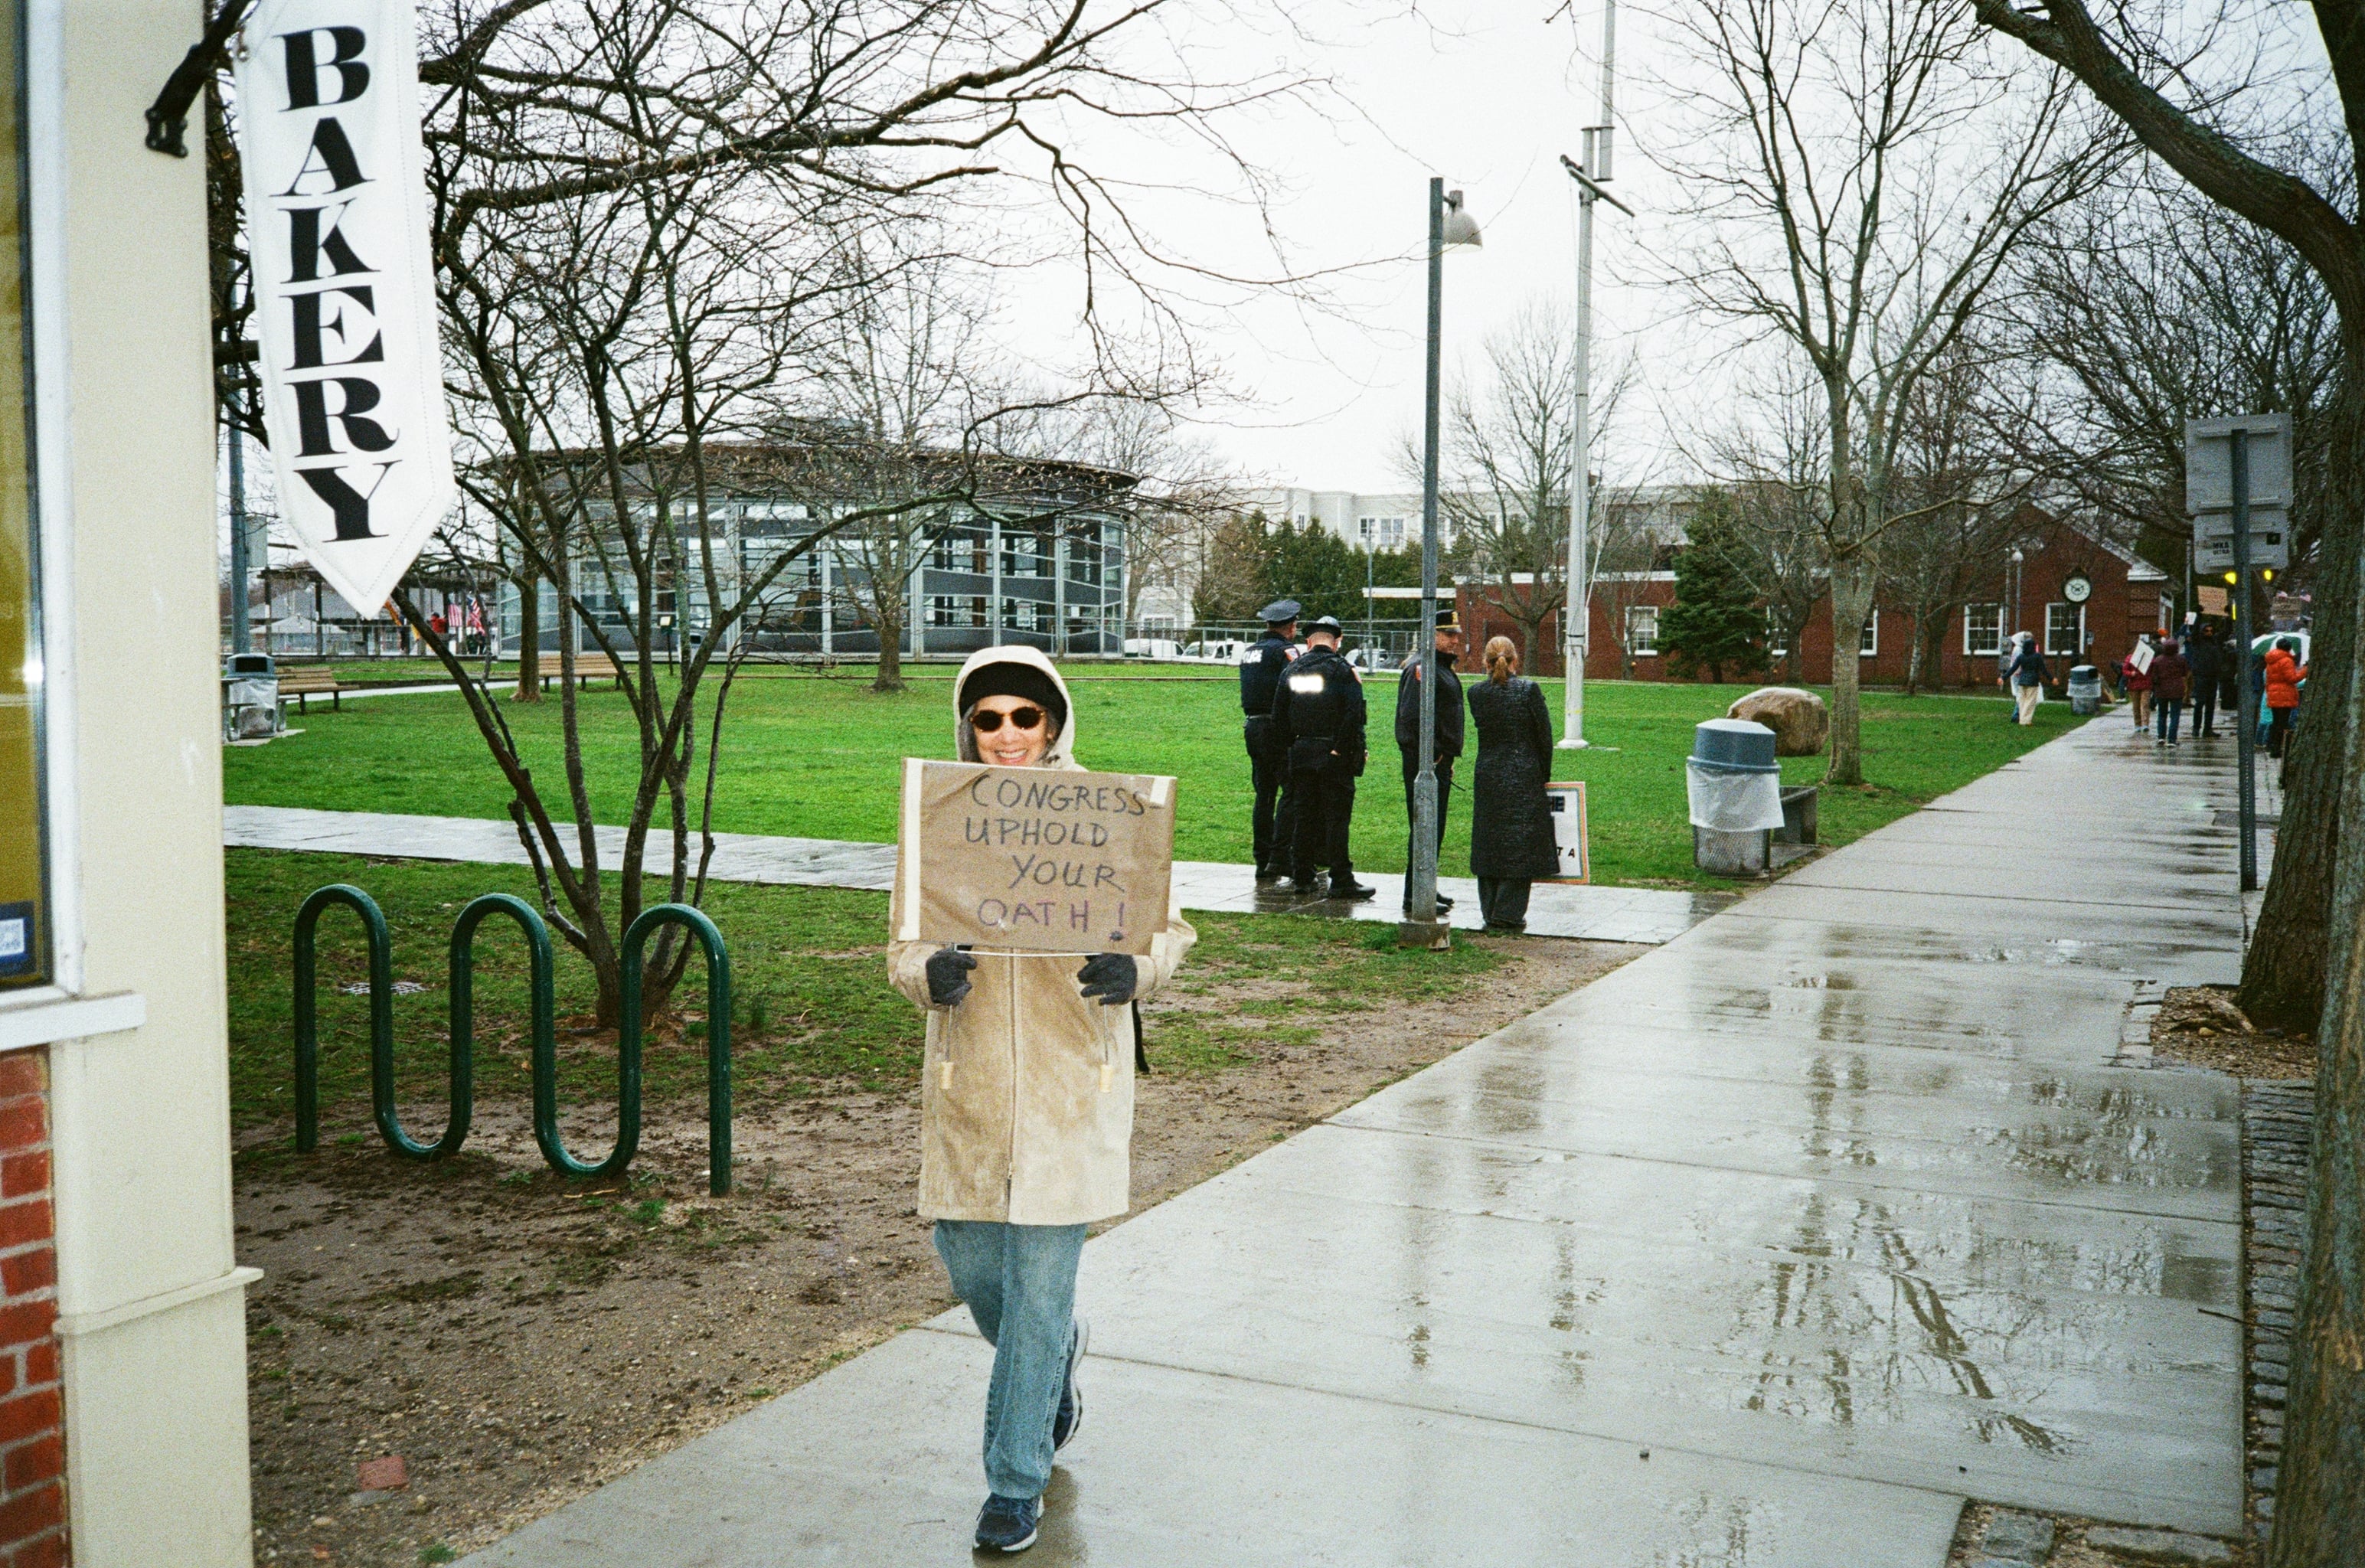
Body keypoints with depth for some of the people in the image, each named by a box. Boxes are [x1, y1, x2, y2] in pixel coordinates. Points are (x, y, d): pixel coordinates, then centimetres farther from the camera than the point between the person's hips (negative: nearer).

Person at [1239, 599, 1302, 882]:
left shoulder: (1251, 651, 17)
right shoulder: (1284, 650, -8)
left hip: (1254, 727, 8)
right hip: (1278, 729, -8)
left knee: (1264, 794, 12)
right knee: (1291, 792, -5)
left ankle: (1263, 862, 14)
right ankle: (1279, 858, -11)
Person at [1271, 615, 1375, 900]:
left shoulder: (1293, 670, 8)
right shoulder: (1342, 669, -6)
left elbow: (1279, 715, 9)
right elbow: (1354, 714, -14)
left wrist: (1293, 744, 14)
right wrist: (1349, 751, -7)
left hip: (1300, 752, 5)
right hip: (1333, 754, -4)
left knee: (1305, 816, 11)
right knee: (1337, 817, -3)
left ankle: (1301, 878, 14)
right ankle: (1341, 881, -2)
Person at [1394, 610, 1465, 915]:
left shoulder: (1444, 669, 19)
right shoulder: (1422, 667, -14)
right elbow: (1412, 716, -22)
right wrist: (1432, 755, -20)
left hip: (1439, 761, 10)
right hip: (1425, 762, -10)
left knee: (1435, 829, 15)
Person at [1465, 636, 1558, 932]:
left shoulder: (1476, 693, -1)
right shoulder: (1529, 689, -9)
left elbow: (1483, 728, 9)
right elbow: (1544, 735, -4)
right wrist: (1543, 775, 8)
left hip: (1486, 777, 3)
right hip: (1524, 776, -3)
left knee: (1488, 844, 11)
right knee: (1520, 844, 3)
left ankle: (1490, 911, 16)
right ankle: (1508, 914, 1)